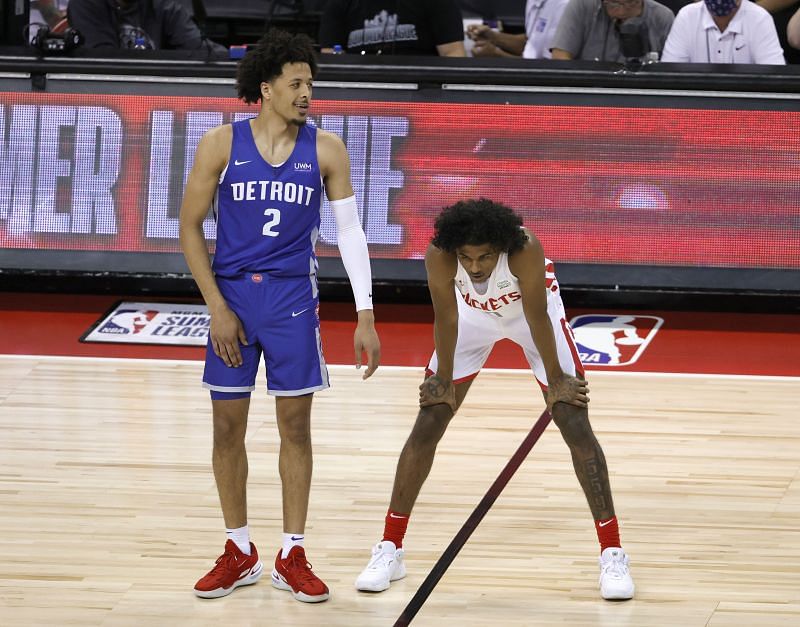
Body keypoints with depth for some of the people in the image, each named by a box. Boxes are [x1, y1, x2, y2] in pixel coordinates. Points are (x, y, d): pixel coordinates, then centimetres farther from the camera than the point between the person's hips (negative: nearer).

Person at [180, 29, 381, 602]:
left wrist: (366, 317, -6)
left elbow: (350, 231, 0)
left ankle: (292, 556, 13)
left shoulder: (325, 151, -2)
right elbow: (191, 227, -1)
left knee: (295, 425, 3)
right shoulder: (222, 145, -5)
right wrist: (217, 307, -8)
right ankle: (240, 554, 19)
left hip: (293, 298, 0)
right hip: (232, 295, 0)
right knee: (228, 426, 5)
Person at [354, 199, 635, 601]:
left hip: (530, 311, -2)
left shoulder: (526, 251, -40)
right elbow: (446, 319, -21)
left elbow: (538, 319, -28)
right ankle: (389, 549, 8)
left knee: (575, 424, -9)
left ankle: (612, 553, -3)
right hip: (473, 314, 2)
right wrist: (444, 381, -10)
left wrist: (555, 380, -16)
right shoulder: (439, 257, -35)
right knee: (428, 424, -2)